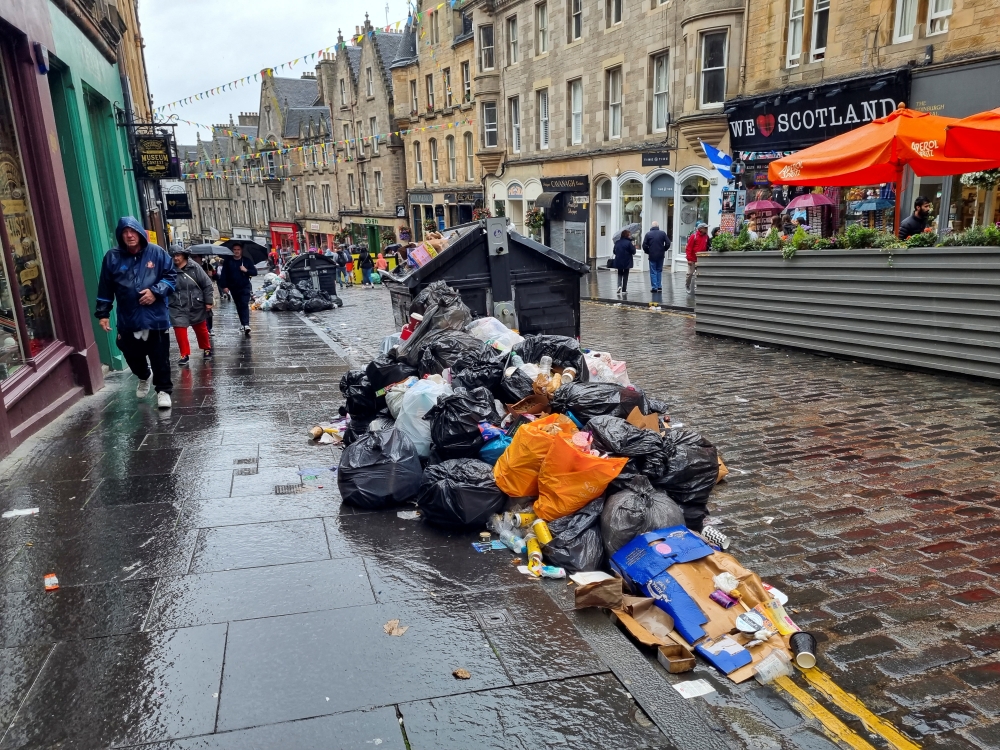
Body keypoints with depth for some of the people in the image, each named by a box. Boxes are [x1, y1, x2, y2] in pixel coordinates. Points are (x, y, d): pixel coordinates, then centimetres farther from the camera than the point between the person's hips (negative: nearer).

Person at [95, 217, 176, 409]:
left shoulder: (156, 252, -4)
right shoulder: (112, 257, 0)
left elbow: (171, 277, 0)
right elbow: (105, 288, 5)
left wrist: (156, 292, -16)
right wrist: (103, 313, 4)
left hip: (156, 317, -2)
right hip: (127, 320, 3)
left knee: (160, 357, 1)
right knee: (132, 355, 17)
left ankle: (163, 390, 15)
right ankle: (143, 378, 47)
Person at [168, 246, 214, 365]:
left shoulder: (194, 267, -6)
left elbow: (207, 284, -4)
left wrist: (208, 301, -5)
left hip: (196, 305, 0)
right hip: (177, 307, 0)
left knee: (201, 329, 15)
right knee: (179, 330, -3)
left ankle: (206, 349, 36)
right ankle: (185, 355, 10)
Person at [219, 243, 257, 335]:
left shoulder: (247, 261, 2)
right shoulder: (228, 261, 1)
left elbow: (255, 272, 2)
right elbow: (223, 274, -1)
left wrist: (246, 270, -16)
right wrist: (224, 286, -9)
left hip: (245, 287, -2)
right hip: (233, 288, 2)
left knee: (245, 305, -14)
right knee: (239, 306, 11)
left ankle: (246, 325, -23)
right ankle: (243, 323, 21)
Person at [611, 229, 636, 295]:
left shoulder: (617, 242, 2)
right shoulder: (628, 243, -13)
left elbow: (614, 251, 10)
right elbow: (633, 252, -11)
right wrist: (633, 245, 3)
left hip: (618, 262, 3)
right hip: (626, 262, -3)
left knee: (620, 274, 16)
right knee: (625, 275, 8)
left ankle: (619, 285, -9)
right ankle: (624, 289, 10)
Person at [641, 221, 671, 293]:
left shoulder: (648, 234, -5)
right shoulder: (663, 233, 0)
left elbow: (644, 245, -10)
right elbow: (668, 243, -3)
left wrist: (648, 252, 5)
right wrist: (663, 250, 11)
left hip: (652, 256, -2)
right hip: (660, 255, 2)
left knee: (653, 272, 3)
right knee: (659, 271, 15)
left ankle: (654, 287, -1)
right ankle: (659, 286, 16)